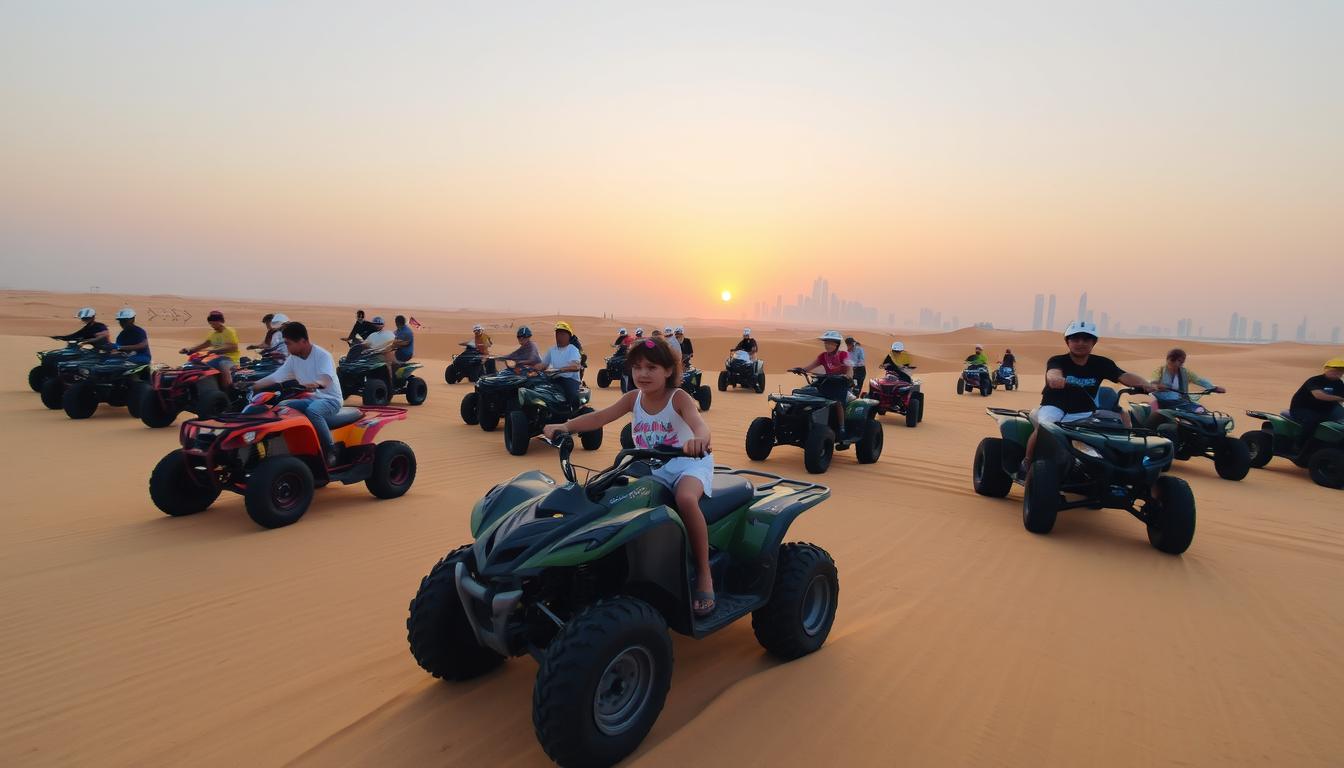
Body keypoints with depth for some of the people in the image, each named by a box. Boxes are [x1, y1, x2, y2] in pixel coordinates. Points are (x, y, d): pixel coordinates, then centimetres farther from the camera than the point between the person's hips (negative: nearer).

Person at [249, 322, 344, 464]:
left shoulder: (322, 356, -18)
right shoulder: (293, 358, 5)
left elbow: (326, 379, -35)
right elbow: (276, 376, 6)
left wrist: (314, 384, -54)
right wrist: (251, 385, -3)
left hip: (330, 399, -8)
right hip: (311, 399, 8)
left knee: (312, 410, -37)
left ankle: (331, 451, -27)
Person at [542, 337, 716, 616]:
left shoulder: (678, 397, -13)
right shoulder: (633, 398, 1)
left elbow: (698, 423, -32)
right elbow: (600, 417, -9)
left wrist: (698, 439, -57)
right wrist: (565, 426, -24)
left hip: (687, 461, -5)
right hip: (649, 466, 6)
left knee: (686, 499, -36)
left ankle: (704, 574, -20)